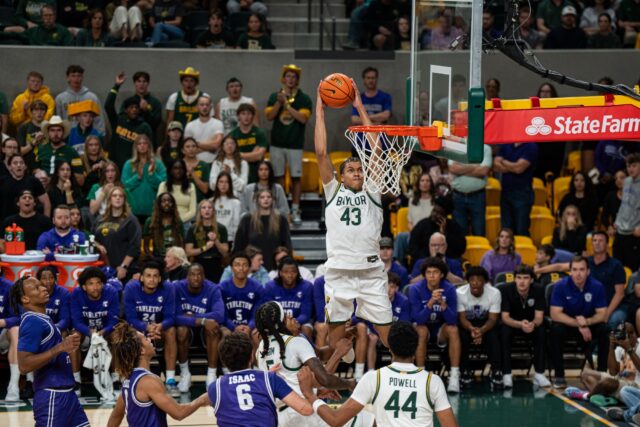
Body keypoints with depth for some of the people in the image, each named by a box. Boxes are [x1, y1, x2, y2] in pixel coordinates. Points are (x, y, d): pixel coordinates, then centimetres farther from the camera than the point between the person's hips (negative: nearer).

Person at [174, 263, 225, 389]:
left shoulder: (213, 289, -16)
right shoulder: (177, 288, -18)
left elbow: (219, 315, -31)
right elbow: (175, 317, -29)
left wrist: (192, 316, -29)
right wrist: (202, 321, -39)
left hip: (205, 329, 0)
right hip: (186, 327, 0)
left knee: (214, 329, -34)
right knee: (181, 330, -35)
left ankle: (212, 375, -25)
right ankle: (184, 374, -16)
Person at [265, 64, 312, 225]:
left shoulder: (304, 99, -2)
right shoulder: (274, 96, 6)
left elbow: (303, 118, -15)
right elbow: (269, 116, -3)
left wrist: (286, 104, -16)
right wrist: (279, 102, -16)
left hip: (295, 144, -2)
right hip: (277, 143, 2)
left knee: (296, 177, 0)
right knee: (279, 177, 5)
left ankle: (295, 211, 6)